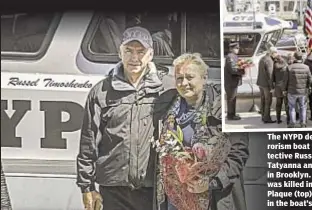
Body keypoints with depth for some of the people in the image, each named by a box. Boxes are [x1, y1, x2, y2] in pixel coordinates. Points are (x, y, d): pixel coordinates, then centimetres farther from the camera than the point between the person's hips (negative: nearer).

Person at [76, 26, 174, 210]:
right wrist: (87, 186, 3)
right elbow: (89, 142, 5)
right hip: (114, 189, 1)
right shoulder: (102, 91, 4)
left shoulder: (163, 91, 1)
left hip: (153, 188, 0)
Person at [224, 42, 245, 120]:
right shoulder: (230, 57, -15)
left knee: (233, 98, 15)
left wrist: (241, 70, 4)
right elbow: (232, 69, -22)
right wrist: (241, 72, -16)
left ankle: (232, 114, 23)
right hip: (231, 81, -10)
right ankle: (231, 115, 2)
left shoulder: (234, 56, 16)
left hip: (234, 81, 10)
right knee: (231, 98, -4)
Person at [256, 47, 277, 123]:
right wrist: (272, 87, -19)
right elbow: (270, 75, -22)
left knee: (263, 101, 14)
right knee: (268, 101, -1)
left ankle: (264, 117, 20)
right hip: (266, 84, -9)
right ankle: (267, 118, 3)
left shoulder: (262, 59, 11)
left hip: (260, 83, 9)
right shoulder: (269, 61, -19)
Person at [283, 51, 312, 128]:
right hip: (303, 91, 1)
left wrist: (284, 89, 4)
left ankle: (292, 124, 13)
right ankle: (303, 123, 17)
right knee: (303, 107, 18)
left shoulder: (290, 67, -14)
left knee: (292, 107, 14)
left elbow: (285, 80, -10)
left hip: (292, 91, -1)